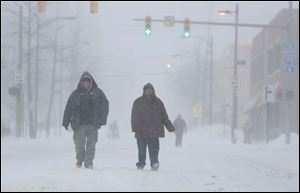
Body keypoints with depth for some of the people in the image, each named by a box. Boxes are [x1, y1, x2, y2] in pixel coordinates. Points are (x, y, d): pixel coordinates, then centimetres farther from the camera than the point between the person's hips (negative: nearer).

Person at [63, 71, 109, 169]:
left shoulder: (97, 93, 6)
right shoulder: (76, 94, 7)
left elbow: (104, 106, 4)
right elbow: (68, 108, 9)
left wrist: (102, 120, -6)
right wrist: (66, 122, 4)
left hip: (93, 124, 0)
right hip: (79, 123, 0)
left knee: (91, 144, -3)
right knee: (79, 143, -2)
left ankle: (89, 162, 4)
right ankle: (79, 160, 17)